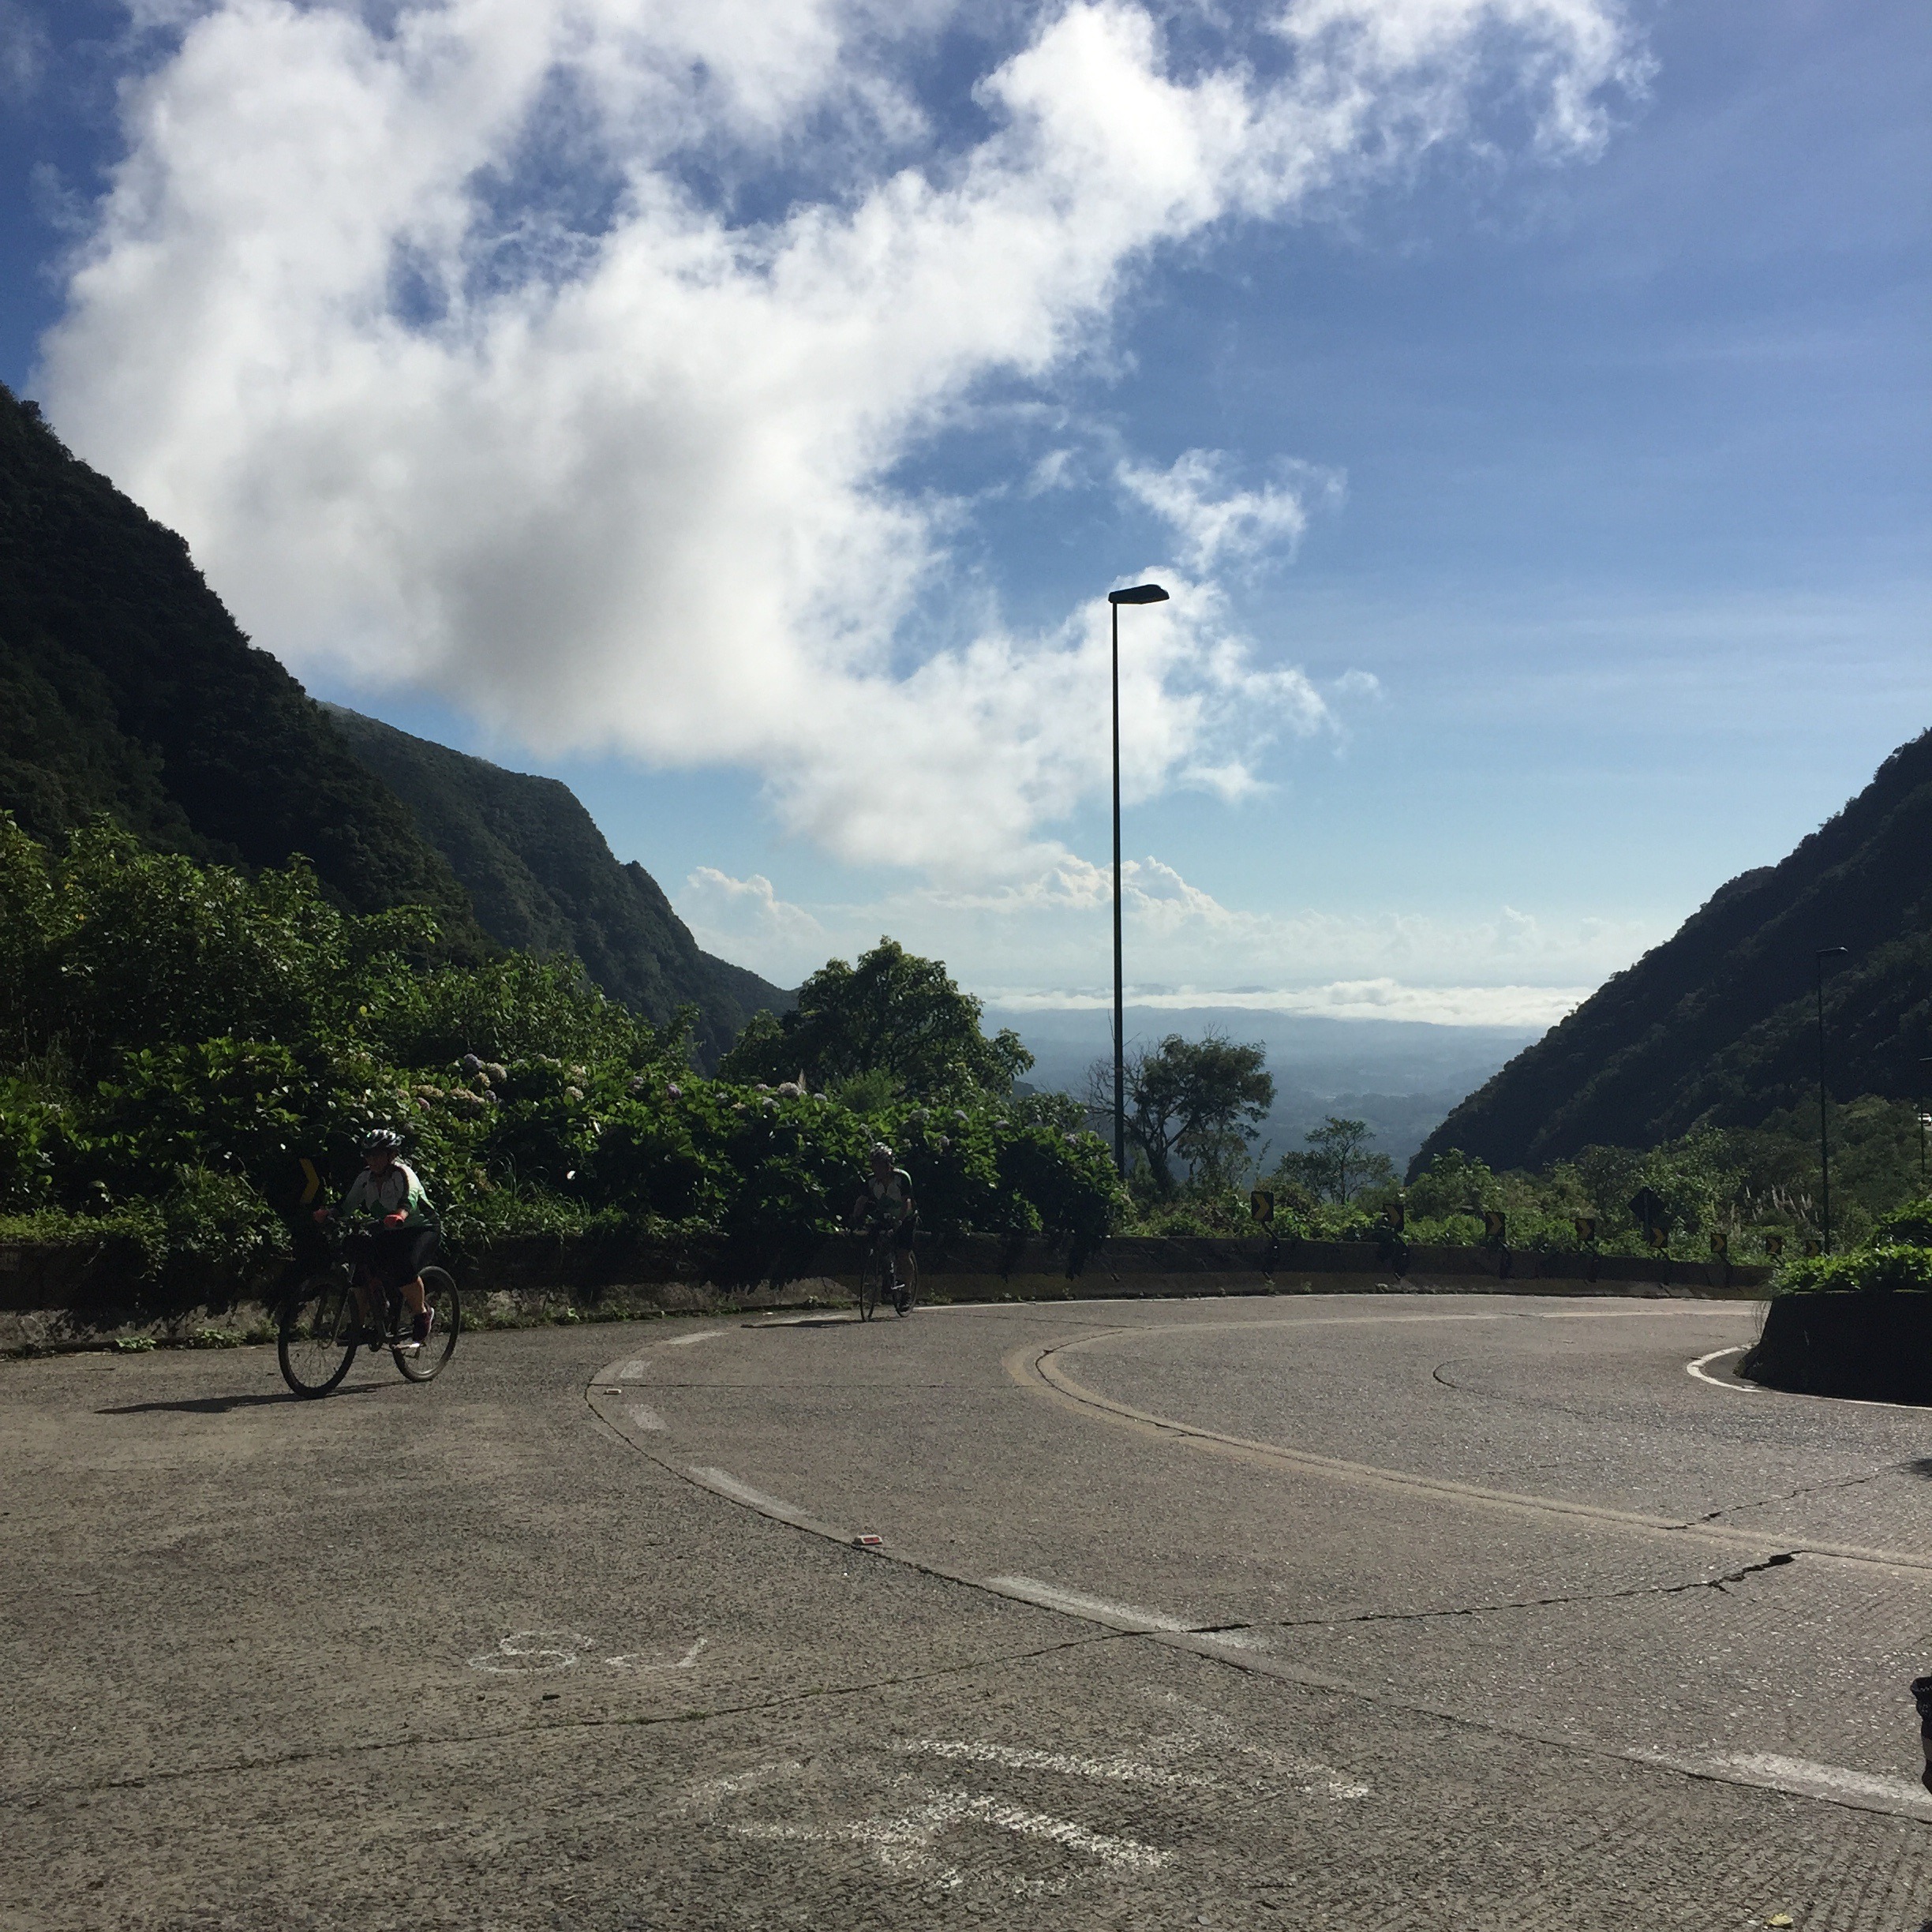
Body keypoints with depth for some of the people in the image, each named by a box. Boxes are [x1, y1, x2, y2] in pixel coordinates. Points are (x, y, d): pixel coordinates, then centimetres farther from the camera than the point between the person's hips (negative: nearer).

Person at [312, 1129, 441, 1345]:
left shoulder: (403, 1174, -21)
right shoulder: (366, 1177, -2)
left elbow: (409, 1199, -40)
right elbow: (348, 1204, -7)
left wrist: (400, 1216, -62)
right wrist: (328, 1213, -28)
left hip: (420, 1229, -7)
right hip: (388, 1234, 7)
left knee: (404, 1268, -32)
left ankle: (423, 1314, -8)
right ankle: (369, 1321, 2)